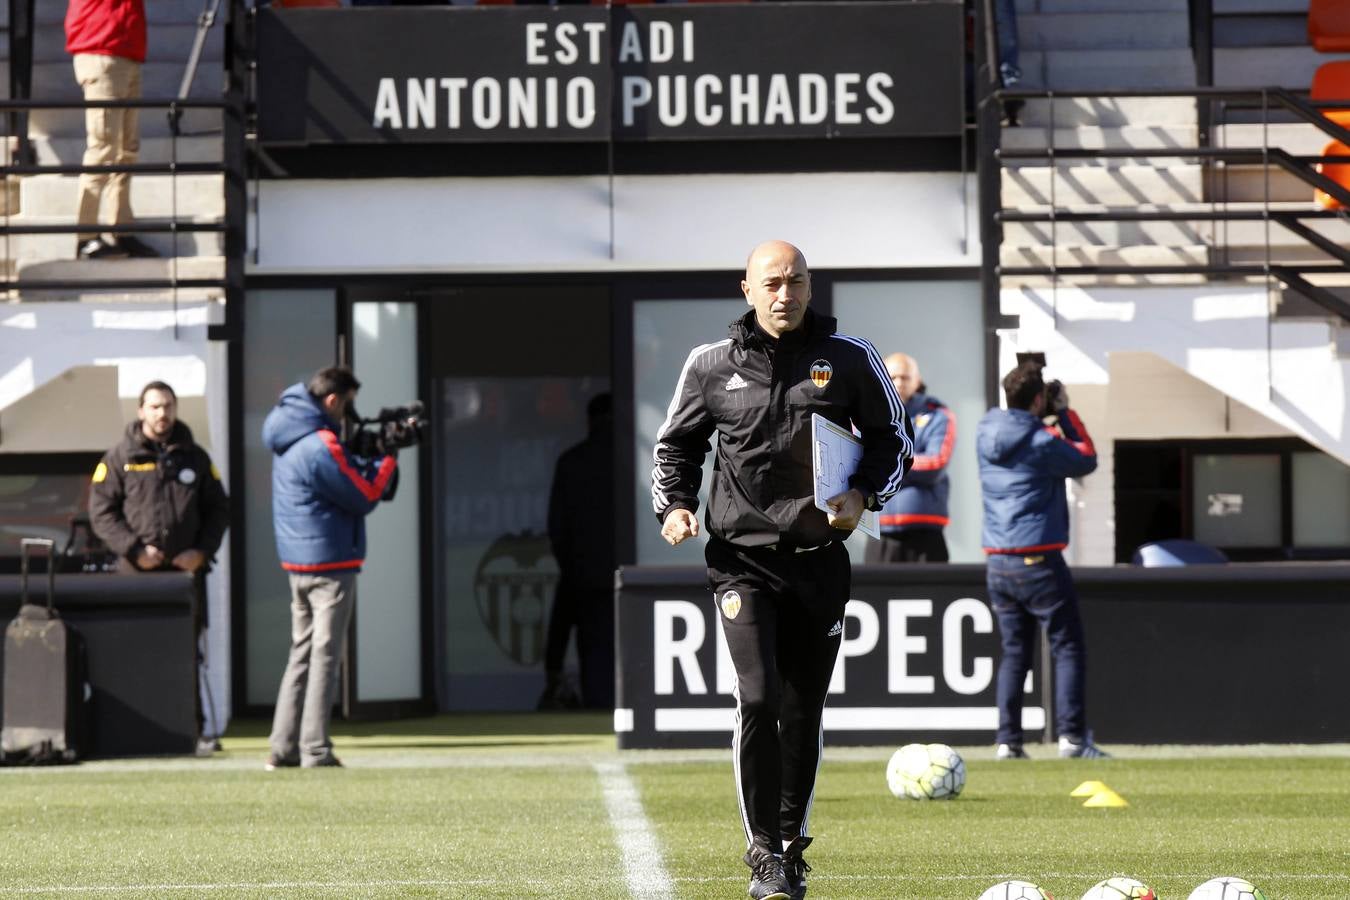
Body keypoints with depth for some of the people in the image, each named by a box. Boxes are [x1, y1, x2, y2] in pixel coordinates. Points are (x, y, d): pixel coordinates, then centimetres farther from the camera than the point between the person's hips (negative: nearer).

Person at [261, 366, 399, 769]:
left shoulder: (289, 440, 12)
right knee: (324, 656, -5)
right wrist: (388, 459, -2)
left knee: (302, 653, 13)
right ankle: (315, 751, -5)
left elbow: (350, 475, 16)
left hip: (296, 562, 9)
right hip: (330, 562, -9)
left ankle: (283, 747, 11)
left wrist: (378, 459, 3)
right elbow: (364, 497, -14)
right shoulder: (320, 445, -18)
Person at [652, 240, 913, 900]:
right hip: (741, 556, -1)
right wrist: (674, 505, -2)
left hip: (819, 557, 1)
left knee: (804, 711, 6)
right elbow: (676, 446, 15)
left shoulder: (849, 361, 3)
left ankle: (791, 844, 23)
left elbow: (894, 439, 12)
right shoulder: (712, 365, 3)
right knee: (758, 698, -16)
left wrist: (864, 494, -6)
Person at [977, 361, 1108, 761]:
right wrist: (1066, 413, 6)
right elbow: (1086, 459, 0)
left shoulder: (985, 436, 5)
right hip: (1038, 562, -6)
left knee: (1014, 652, 12)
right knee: (1068, 648, 0)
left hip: (997, 563, 6)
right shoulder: (1041, 443, -14)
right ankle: (1072, 735, -7)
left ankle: (1008, 740, 7)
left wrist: (1054, 415, 15)